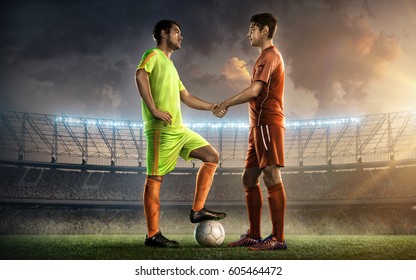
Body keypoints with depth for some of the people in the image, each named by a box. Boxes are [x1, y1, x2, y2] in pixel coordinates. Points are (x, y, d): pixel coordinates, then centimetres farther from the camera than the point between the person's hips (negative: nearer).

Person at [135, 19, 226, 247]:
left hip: (179, 129, 9)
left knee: (212, 156, 7)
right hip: (161, 129, -9)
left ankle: (197, 210, 8)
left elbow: (186, 97, 31)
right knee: (155, 178, -6)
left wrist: (212, 106, 29)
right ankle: (152, 235, -1)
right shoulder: (153, 55, 0)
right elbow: (140, 76, -21)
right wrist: (154, 110, -23)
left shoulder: (170, 65, 27)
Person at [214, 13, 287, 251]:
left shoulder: (269, 56, -8)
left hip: (267, 124, -10)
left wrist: (226, 104, -10)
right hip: (260, 126, 10)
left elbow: (254, 91, -20)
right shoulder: (268, 56, 23)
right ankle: (254, 235, 15)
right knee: (249, 179, 10)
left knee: (272, 178, -11)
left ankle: (278, 238, -10)